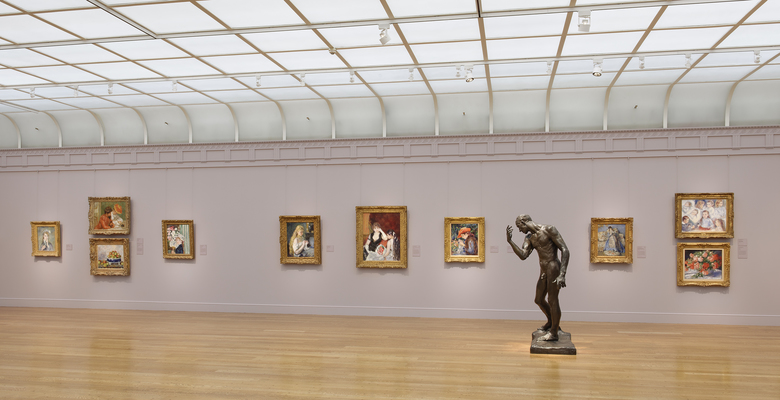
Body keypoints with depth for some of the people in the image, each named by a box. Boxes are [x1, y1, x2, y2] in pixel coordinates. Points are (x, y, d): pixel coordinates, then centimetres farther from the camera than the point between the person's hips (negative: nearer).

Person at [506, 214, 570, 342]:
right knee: (539, 300, 17)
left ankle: (553, 332, 12)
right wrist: (510, 241, -14)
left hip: (554, 269, -8)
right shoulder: (529, 238, 10)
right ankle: (551, 323, 40)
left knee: (552, 300, -2)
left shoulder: (549, 230, -12)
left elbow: (565, 250, -16)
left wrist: (562, 274, -24)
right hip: (544, 272, 8)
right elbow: (523, 256, -4)